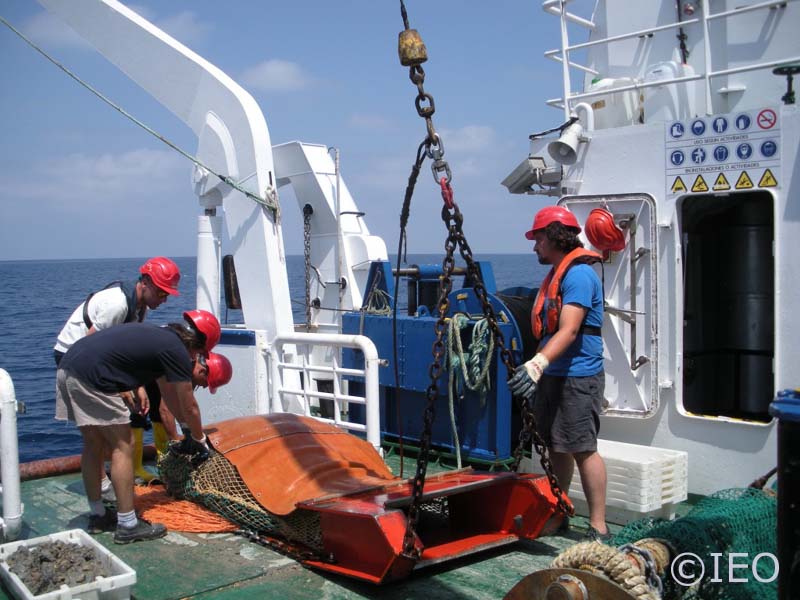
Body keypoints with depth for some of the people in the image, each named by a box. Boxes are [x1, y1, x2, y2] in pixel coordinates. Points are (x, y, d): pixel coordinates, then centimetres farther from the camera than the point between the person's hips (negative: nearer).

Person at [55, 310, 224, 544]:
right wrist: (199, 440, 22)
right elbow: (189, 408, 7)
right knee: (122, 448, 1)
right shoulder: (178, 351, -3)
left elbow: (169, 395, 34)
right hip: (92, 377, -10)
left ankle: (98, 515, 30)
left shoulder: (159, 336, 22)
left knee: (93, 443, 19)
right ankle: (127, 526, 5)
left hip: (67, 369, 10)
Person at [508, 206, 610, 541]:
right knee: (555, 446, 14)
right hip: (552, 375, 10)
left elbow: (569, 330, -25)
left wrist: (538, 363, -37)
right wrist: (538, 369, 24)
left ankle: (598, 528, -3)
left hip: (577, 377, -10)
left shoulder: (579, 275, -14)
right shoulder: (556, 274, 17)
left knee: (583, 449, -9)